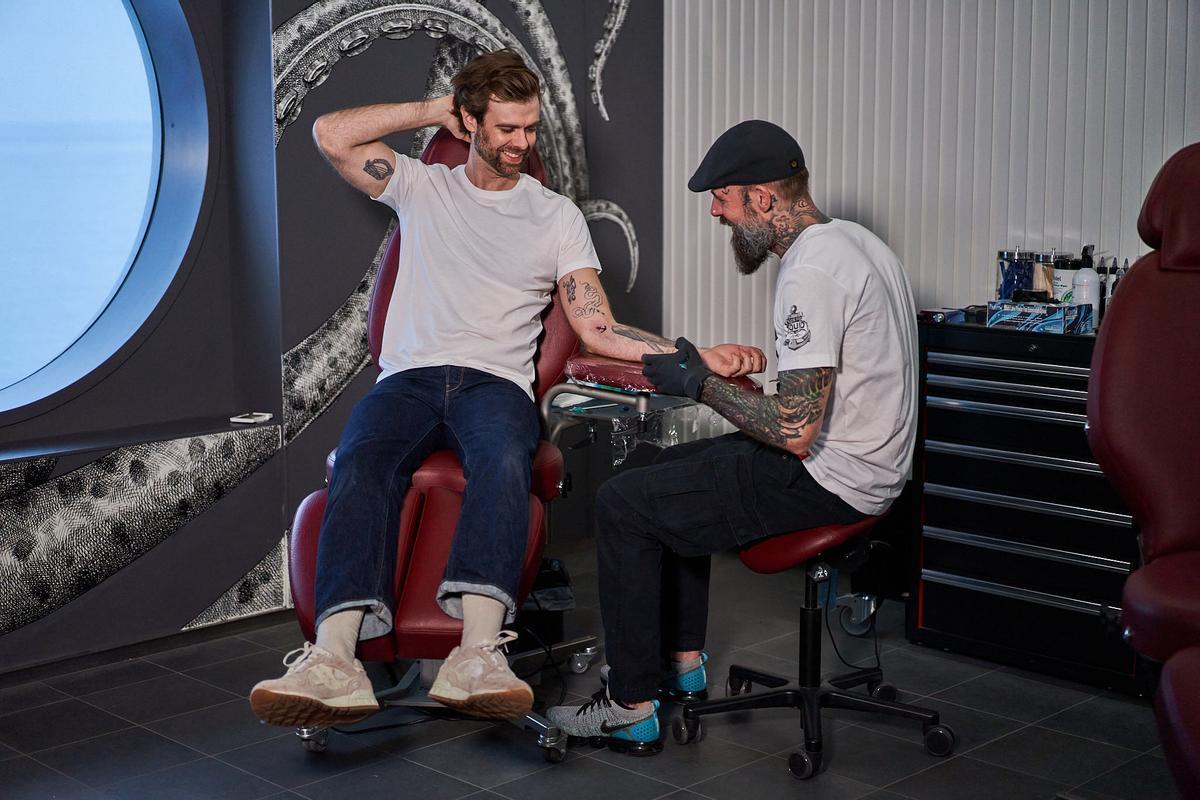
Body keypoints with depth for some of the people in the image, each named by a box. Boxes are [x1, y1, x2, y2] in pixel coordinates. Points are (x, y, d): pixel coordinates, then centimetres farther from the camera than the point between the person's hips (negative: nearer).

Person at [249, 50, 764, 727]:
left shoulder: (557, 216, 18)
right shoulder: (422, 188, 21)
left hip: (496, 383, 0)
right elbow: (331, 135, 9)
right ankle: (335, 659, -52)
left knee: (504, 460, -38)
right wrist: (434, 110, 16)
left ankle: (478, 655, -54)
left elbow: (598, 329, 10)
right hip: (408, 378, 1)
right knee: (360, 462, -34)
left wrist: (697, 357, -3)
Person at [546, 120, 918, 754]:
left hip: (829, 480, -11)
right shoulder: (854, 240, 10)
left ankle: (631, 711, 2)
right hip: (867, 460, 11)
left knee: (622, 505, -6)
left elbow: (796, 432, -27)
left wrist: (702, 386, -13)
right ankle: (682, 662, 28)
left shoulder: (808, 273, -23)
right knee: (673, 470, 25)